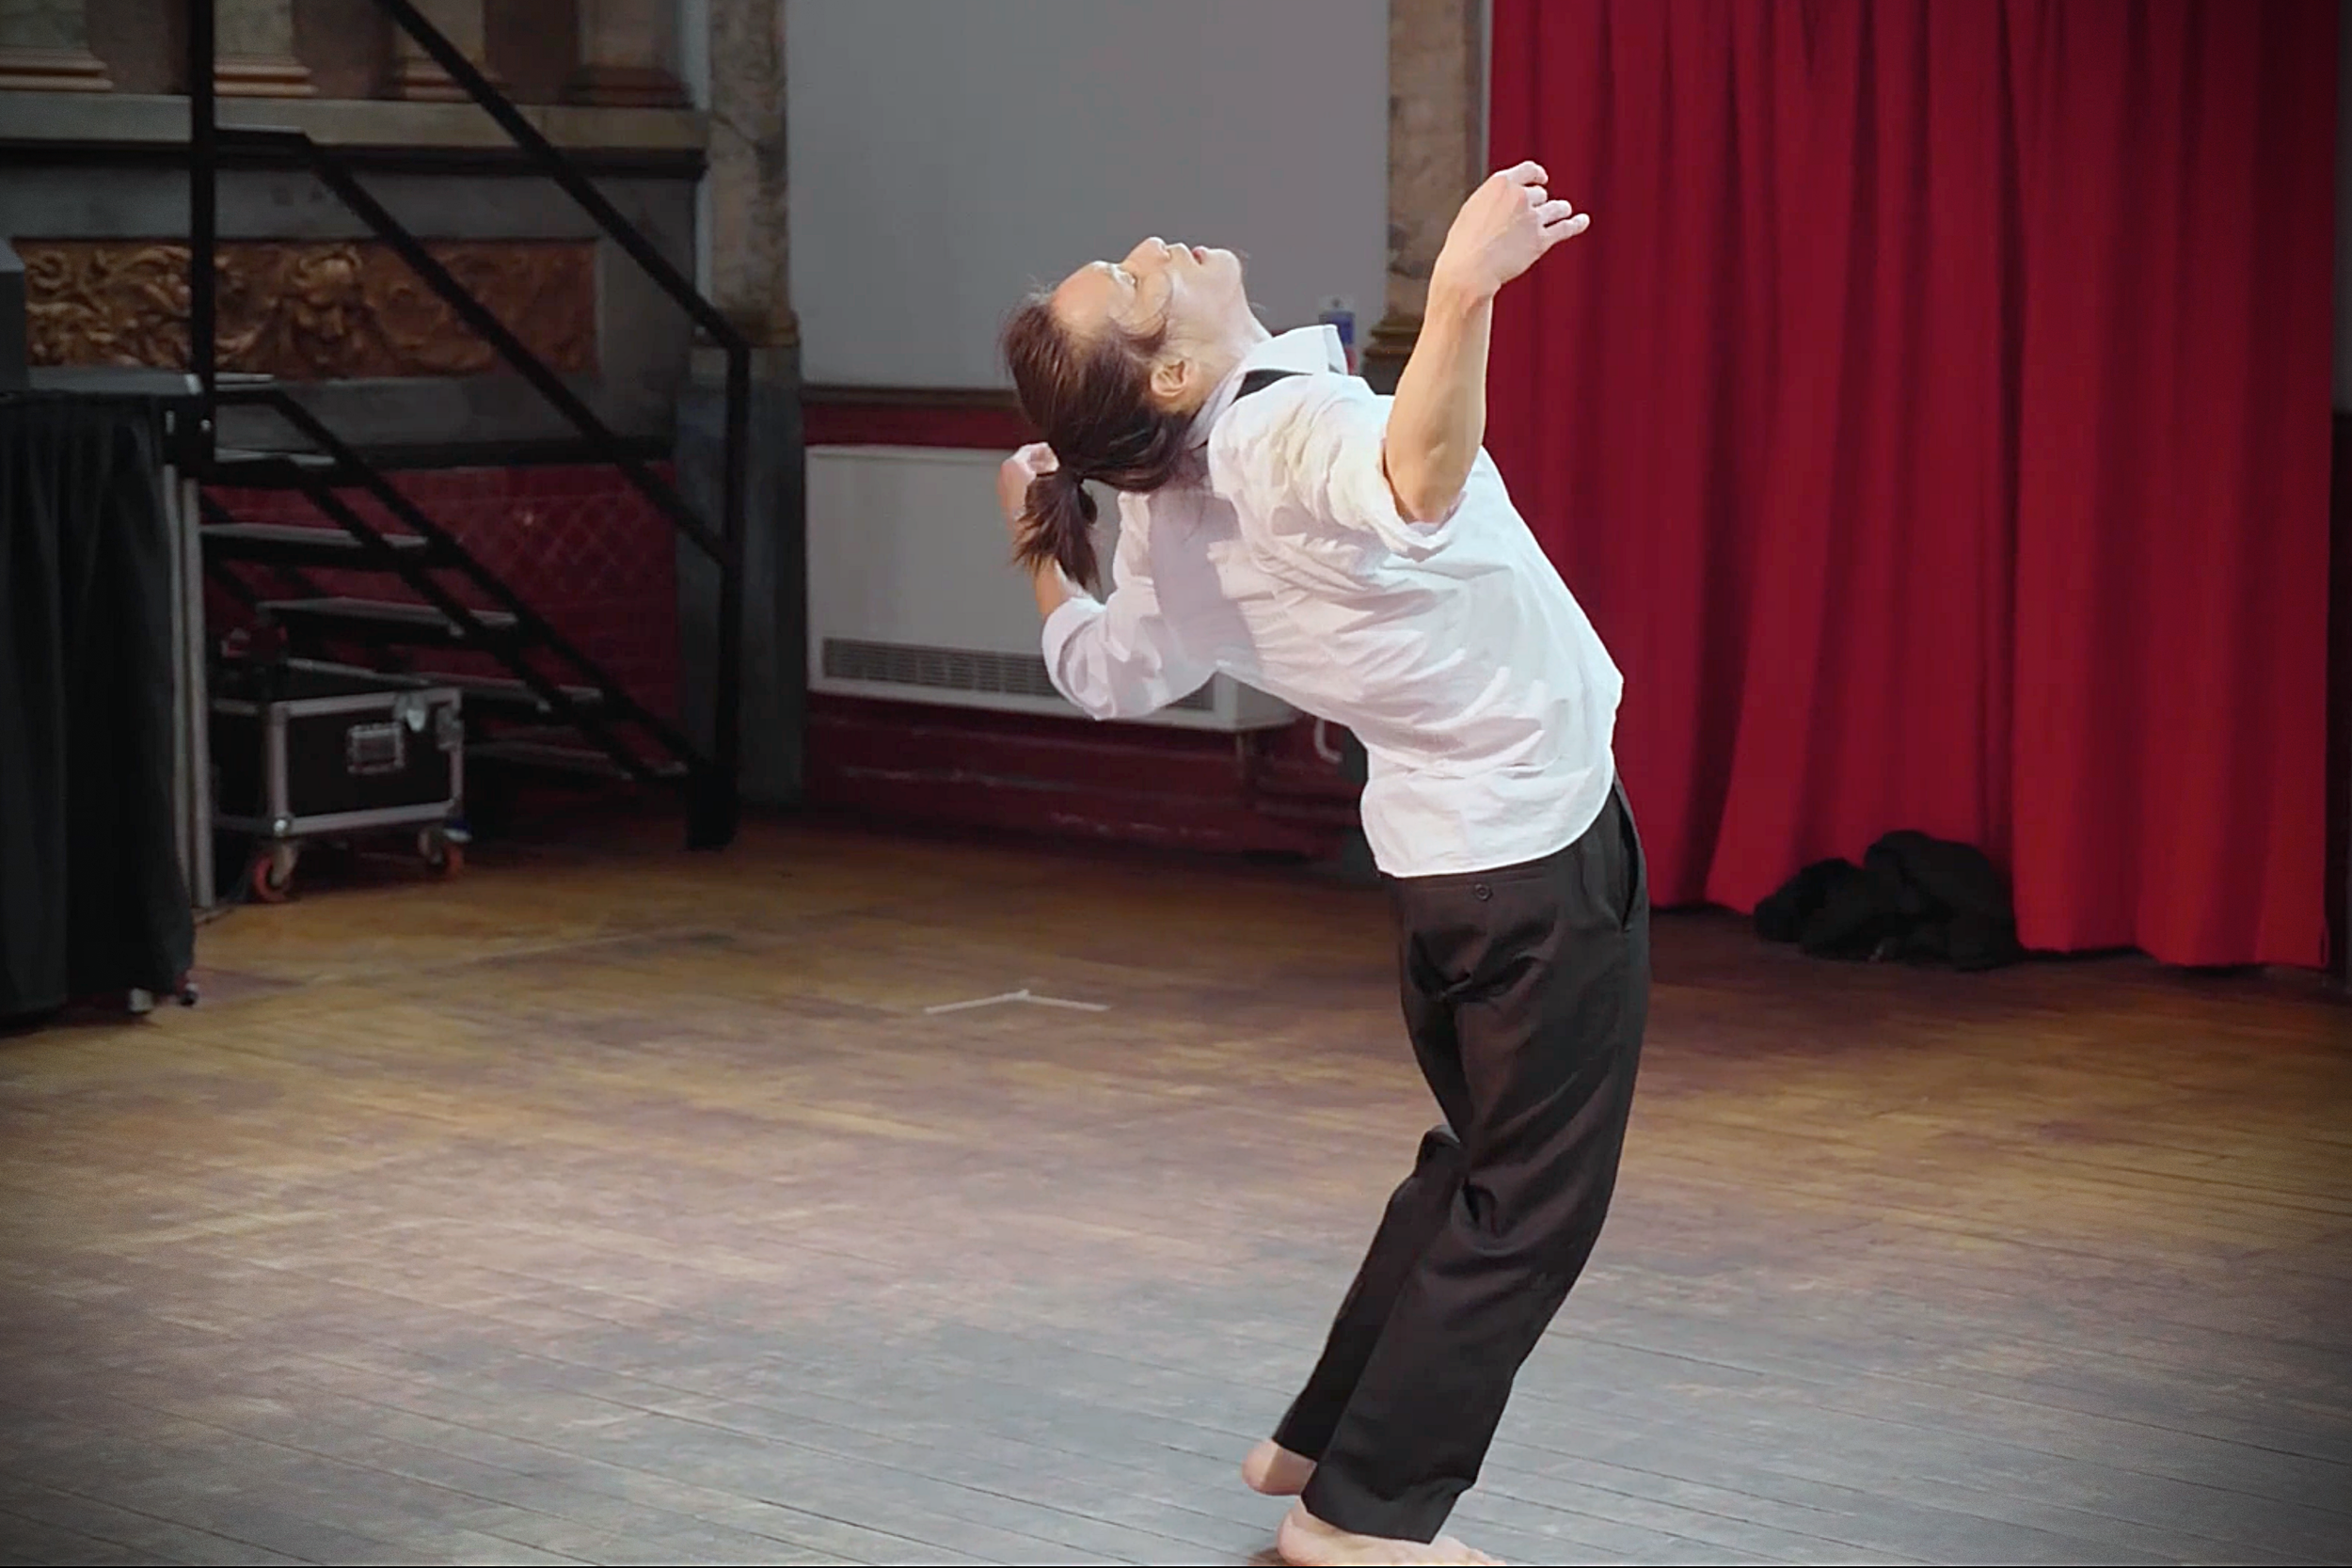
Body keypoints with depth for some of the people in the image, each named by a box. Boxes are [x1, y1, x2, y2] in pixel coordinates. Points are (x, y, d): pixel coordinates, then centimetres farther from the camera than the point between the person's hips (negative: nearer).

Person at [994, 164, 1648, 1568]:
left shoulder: (1170, 513, -3)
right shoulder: (1303, 430, -29)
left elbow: (1112, 672, 12)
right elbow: (1416, 494, -53)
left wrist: (1040, 554, 25)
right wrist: (1463, 292, -61)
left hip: (1446, 852, 9)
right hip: (1543, 848, -8)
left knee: (1479, 1161, 25)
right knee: (1532, 1201, 3)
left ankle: (1326, 1439, 33)